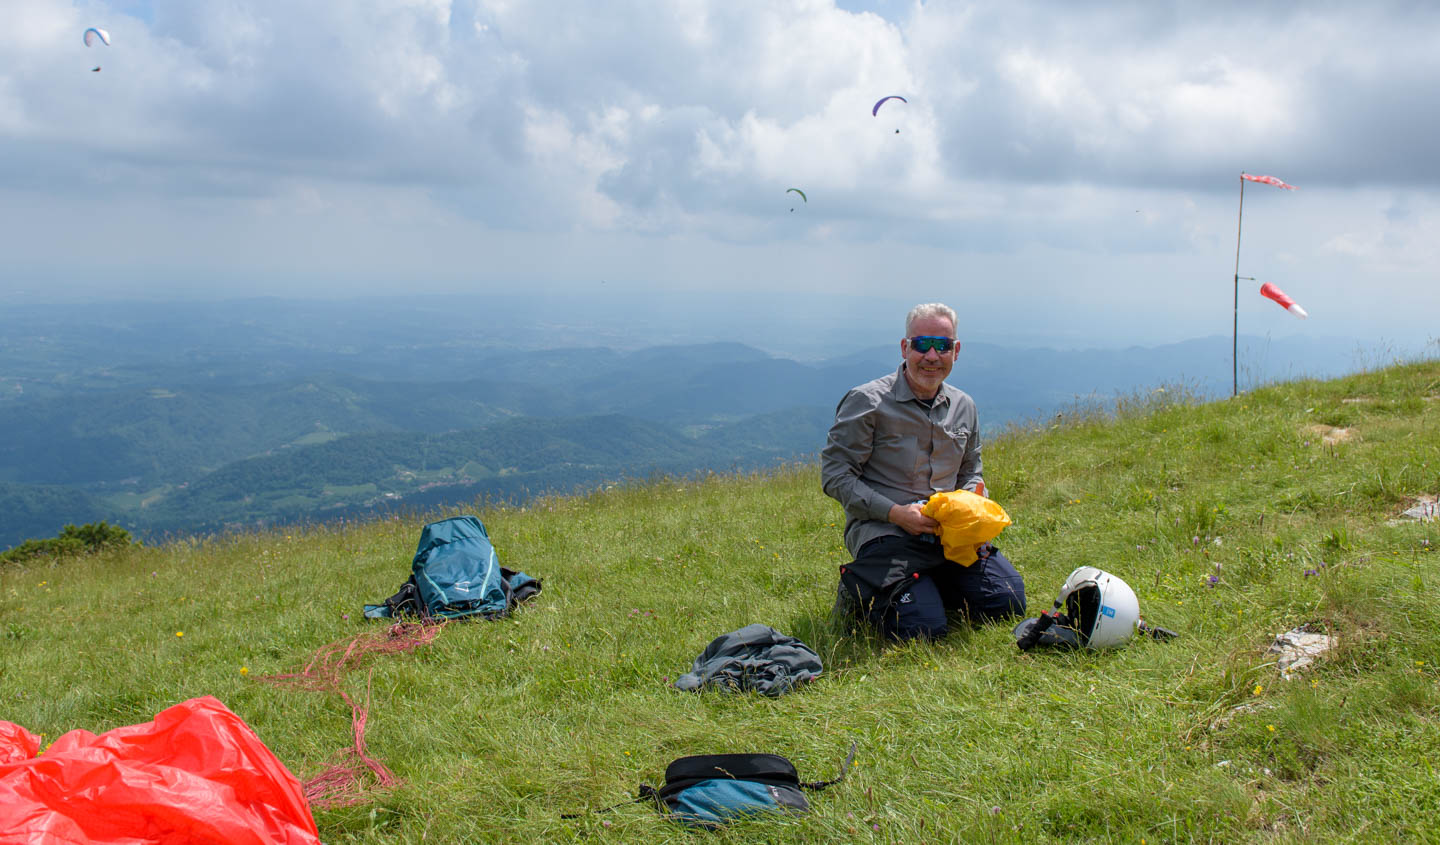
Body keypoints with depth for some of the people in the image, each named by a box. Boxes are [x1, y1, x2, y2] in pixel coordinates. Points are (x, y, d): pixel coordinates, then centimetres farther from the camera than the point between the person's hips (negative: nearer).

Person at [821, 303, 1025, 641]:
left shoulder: (963, 407, 11)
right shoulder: (867, 402, -9)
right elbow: (835, 475, -9)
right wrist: (896, 513, -19)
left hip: (949, 532, 6)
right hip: (884, 532, -6)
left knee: (1007, 602, -9)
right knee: (926, 628, -22)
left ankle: (929, 584, 16)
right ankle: (859, 591, 9)